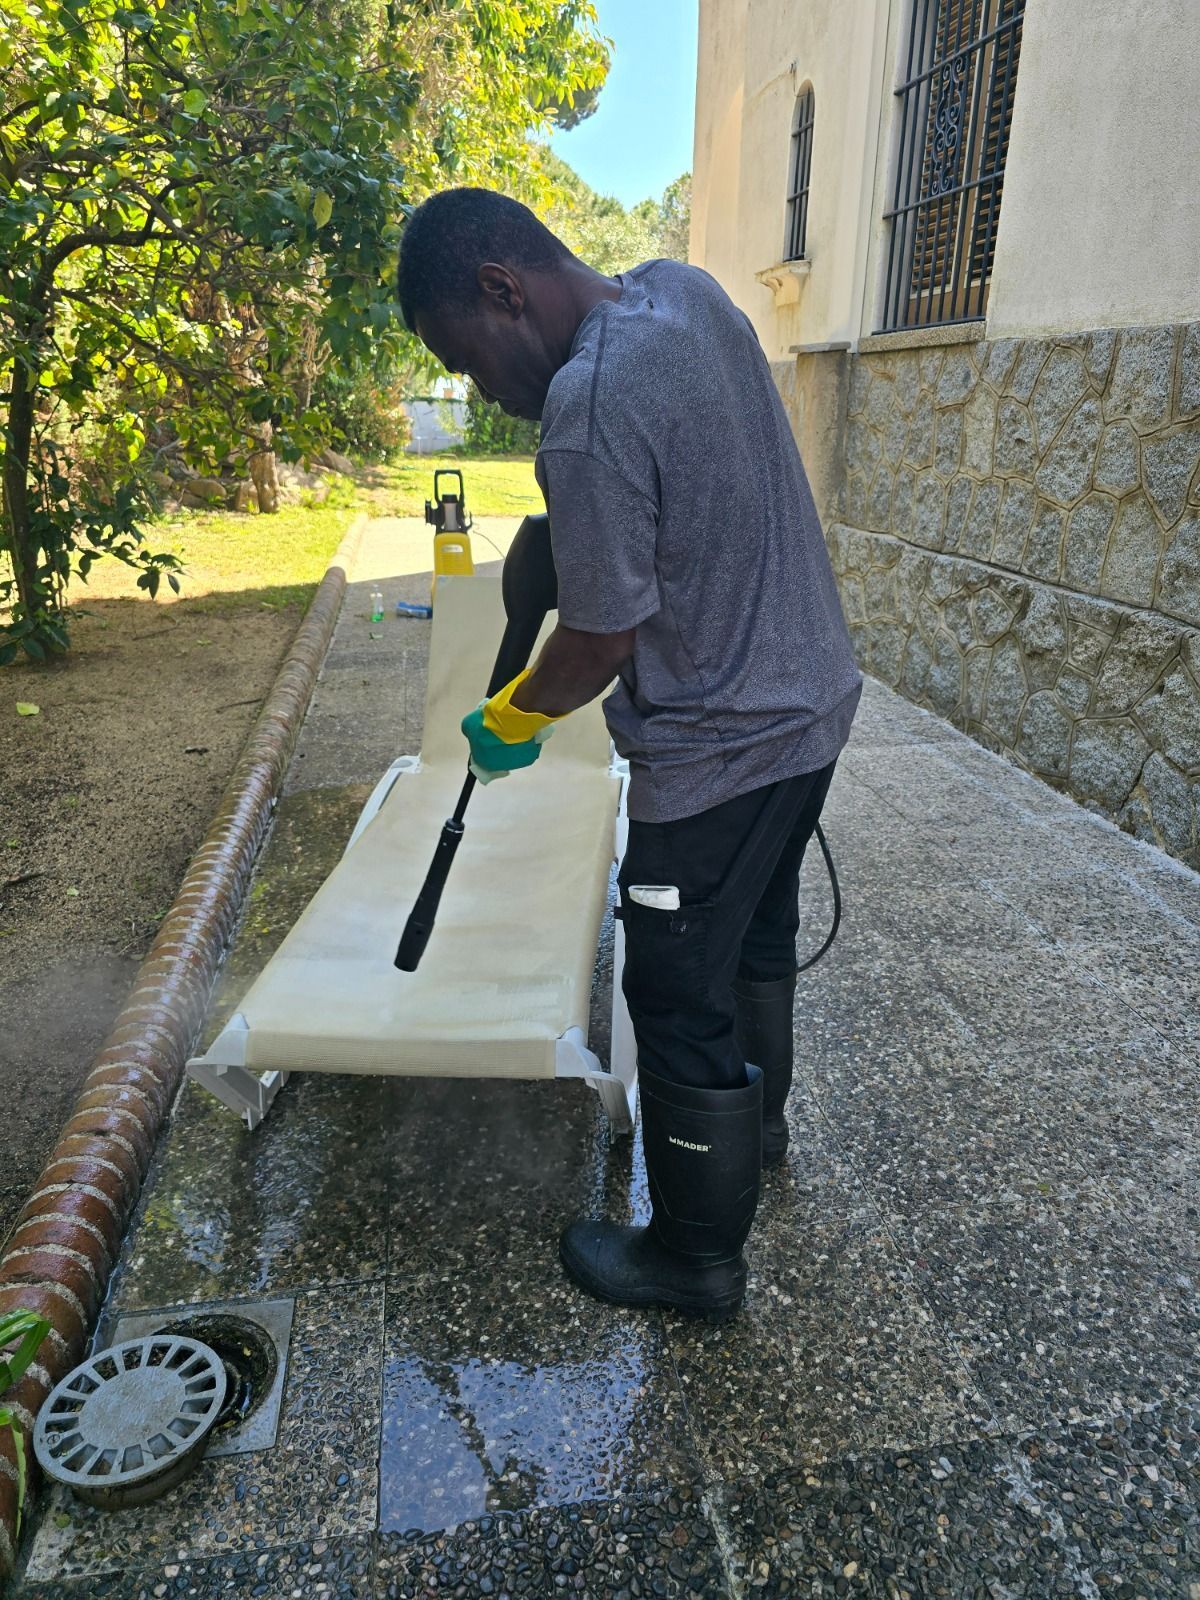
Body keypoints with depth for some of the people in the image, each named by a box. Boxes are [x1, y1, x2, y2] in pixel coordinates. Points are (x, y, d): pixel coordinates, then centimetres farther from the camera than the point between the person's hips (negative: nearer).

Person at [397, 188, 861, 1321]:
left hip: (717, 751, -9)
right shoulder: (685, 288, 2)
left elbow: (603, 641, -20)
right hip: (815, 696, 9)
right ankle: (756, 1117, 52)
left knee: (680, 1001, 7)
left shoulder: (589, 405, -26)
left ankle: (696, 1259, 28)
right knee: (759, 933, 26)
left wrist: (511, 718, -1)